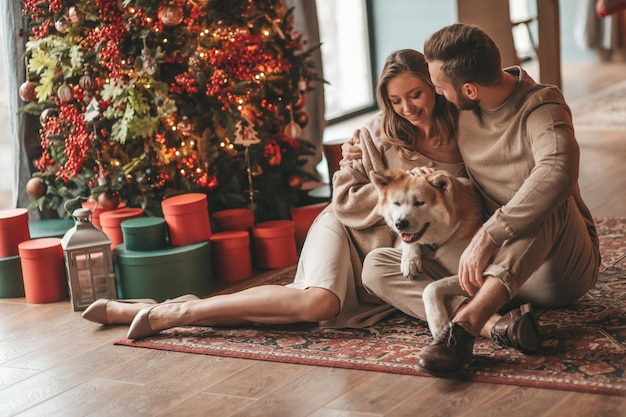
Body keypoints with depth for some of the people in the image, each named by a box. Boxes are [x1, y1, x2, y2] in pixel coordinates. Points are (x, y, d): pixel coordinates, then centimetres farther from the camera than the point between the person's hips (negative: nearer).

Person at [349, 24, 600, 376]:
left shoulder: (541, 108, -18)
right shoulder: (461, 112, 2)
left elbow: (558, 171, -41)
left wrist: (487, 238, -46)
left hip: (563, 267, -6)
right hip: (492, 266, 6)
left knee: (546, 201, -37)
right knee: (377, 266, -12)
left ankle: (466, 322, -49)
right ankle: (496, 323, -35)